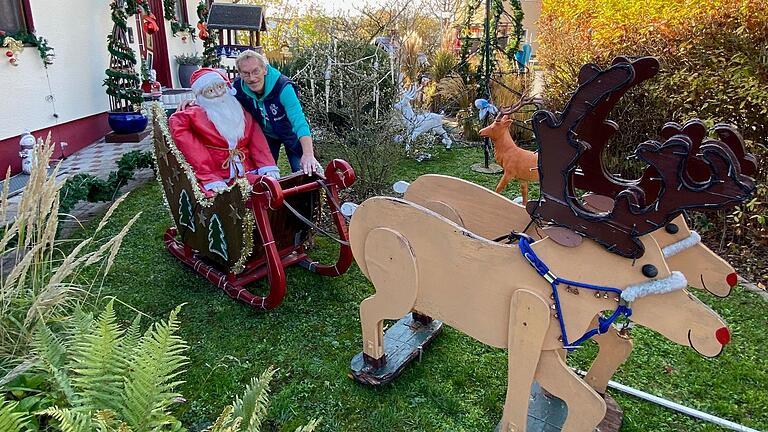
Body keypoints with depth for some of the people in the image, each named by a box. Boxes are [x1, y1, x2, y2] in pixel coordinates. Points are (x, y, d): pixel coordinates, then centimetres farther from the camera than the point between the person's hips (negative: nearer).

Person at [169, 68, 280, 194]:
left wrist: (267, 165, -7)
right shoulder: (194, 115, 6)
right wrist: (210, 179, -18)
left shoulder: (239, 109, 19)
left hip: (248, 172, 3)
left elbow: (256, 137, 10)